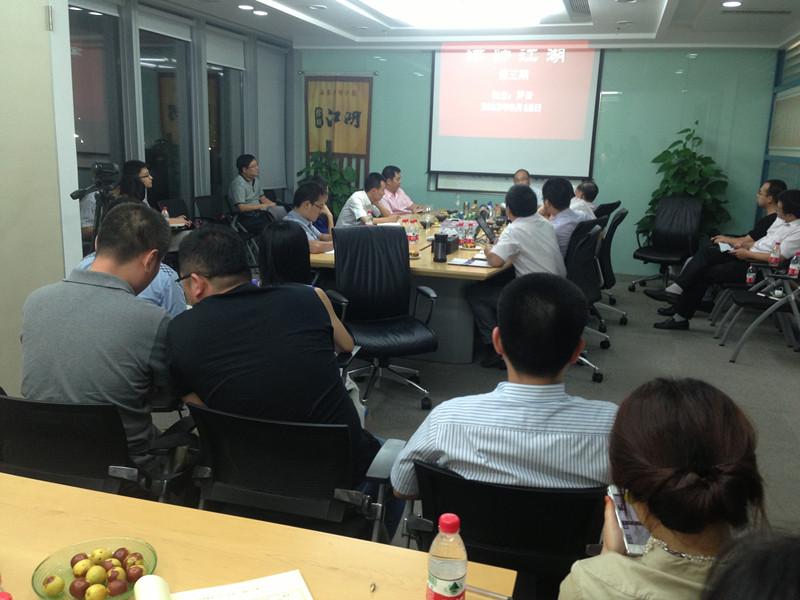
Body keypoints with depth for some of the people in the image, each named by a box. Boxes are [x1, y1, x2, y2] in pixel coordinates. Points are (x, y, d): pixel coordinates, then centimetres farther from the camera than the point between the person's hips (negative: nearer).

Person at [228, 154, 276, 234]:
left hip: (258, 214, 8)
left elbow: (262, 198, 25)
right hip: (247, 219, -8)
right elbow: (241, 207, -20)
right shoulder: (238, 183, -12)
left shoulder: (255, 180, 17)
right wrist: (264, 205, -16)